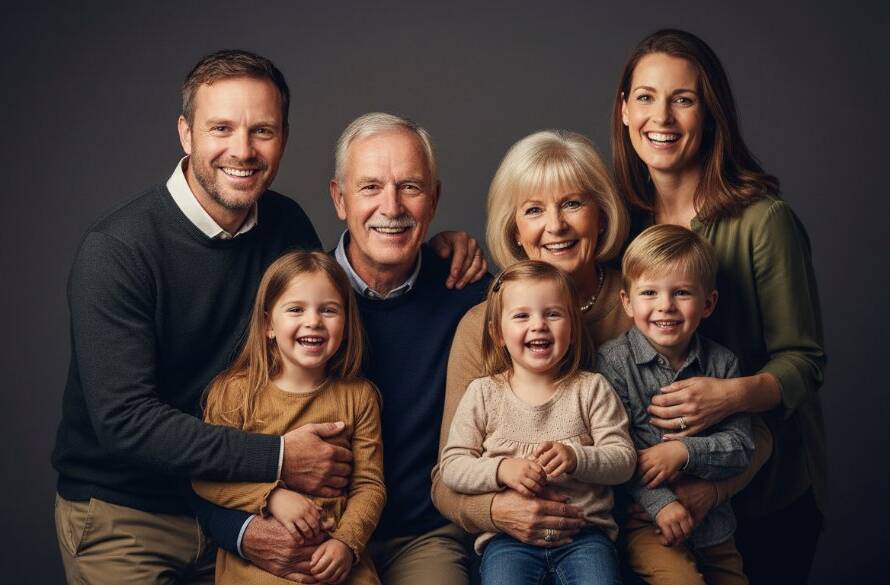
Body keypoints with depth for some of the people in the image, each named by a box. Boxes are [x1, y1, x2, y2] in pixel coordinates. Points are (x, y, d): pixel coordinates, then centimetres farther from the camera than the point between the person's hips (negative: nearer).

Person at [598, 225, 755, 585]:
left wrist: (684, 452, -20)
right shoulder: (613, 361, -8)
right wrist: (660, 502, -22)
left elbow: (741, 447, -3)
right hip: (645, 519, -4)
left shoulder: (722, 364, 1)